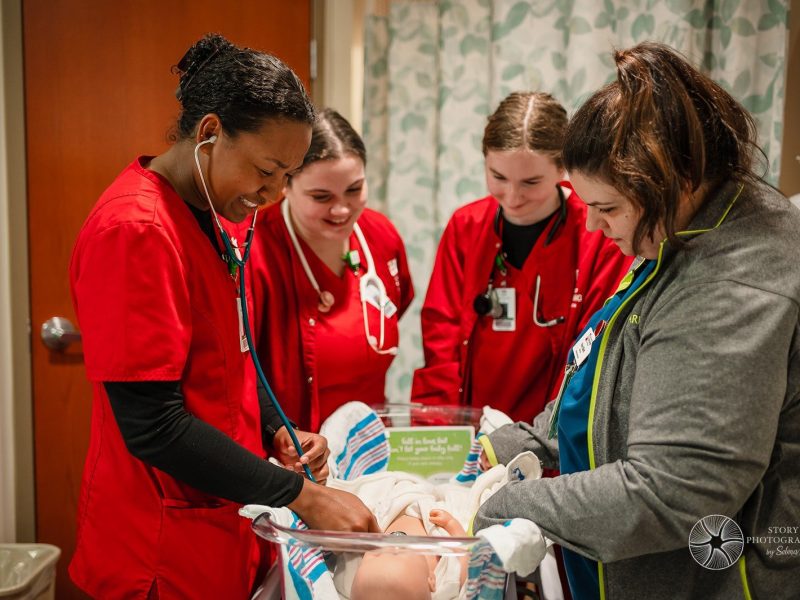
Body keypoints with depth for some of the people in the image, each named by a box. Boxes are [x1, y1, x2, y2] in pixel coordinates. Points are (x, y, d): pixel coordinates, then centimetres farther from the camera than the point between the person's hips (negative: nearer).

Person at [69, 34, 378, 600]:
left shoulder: (206, 213, 7)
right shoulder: (135, 230, -22)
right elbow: (151, 425, -24)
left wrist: (275, 432, 1)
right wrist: (301, 494, -21)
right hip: (164, 551, -8)